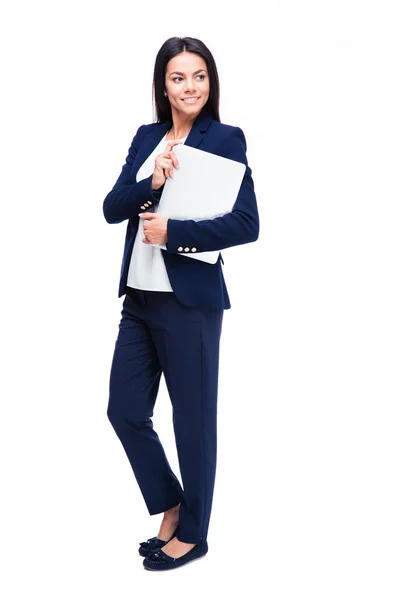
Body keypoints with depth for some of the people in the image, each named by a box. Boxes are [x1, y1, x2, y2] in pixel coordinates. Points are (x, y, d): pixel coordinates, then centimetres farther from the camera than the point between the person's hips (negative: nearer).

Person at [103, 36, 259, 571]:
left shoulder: (225, 138, -6)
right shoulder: (147, 138, 11)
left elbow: (247, 223, -14)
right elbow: (112, 208, 4)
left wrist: (174, 231, -20)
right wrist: (151, 184, -14)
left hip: (190, 301, -6)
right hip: (139, 297, 6)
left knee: (193, 418, 6)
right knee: (125, 411, 11)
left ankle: (192, 533, 24)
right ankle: (170, 506, 33)